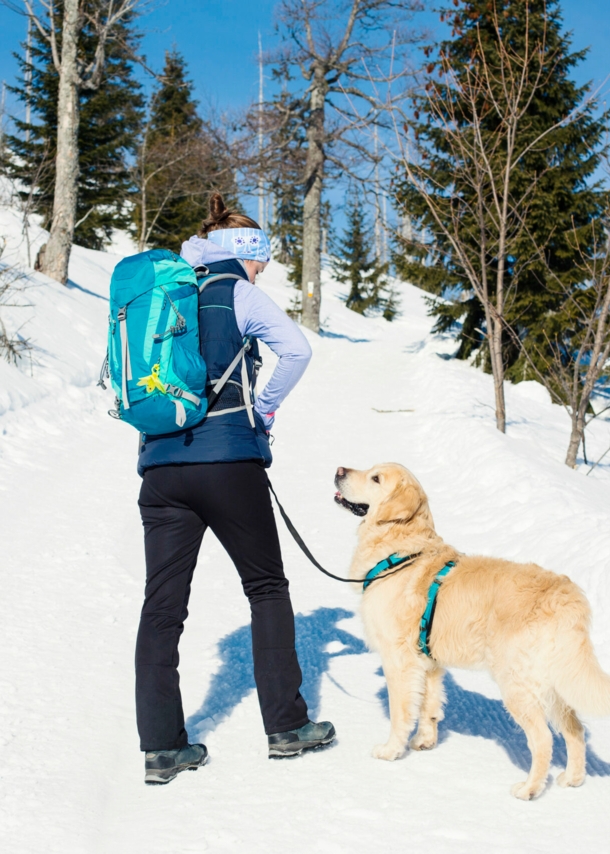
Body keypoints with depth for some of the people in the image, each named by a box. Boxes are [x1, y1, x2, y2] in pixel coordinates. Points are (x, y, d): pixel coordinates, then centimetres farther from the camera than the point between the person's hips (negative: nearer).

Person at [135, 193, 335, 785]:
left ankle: (161, 746, 5)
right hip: (228, 459, -4)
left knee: (162, 603, 5)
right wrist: (265, 408, 0)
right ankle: (286, 725, 14)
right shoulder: (238, 293, 2)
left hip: (160, 463, 5)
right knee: (266, 586, 10)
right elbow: (297, 350, -12)